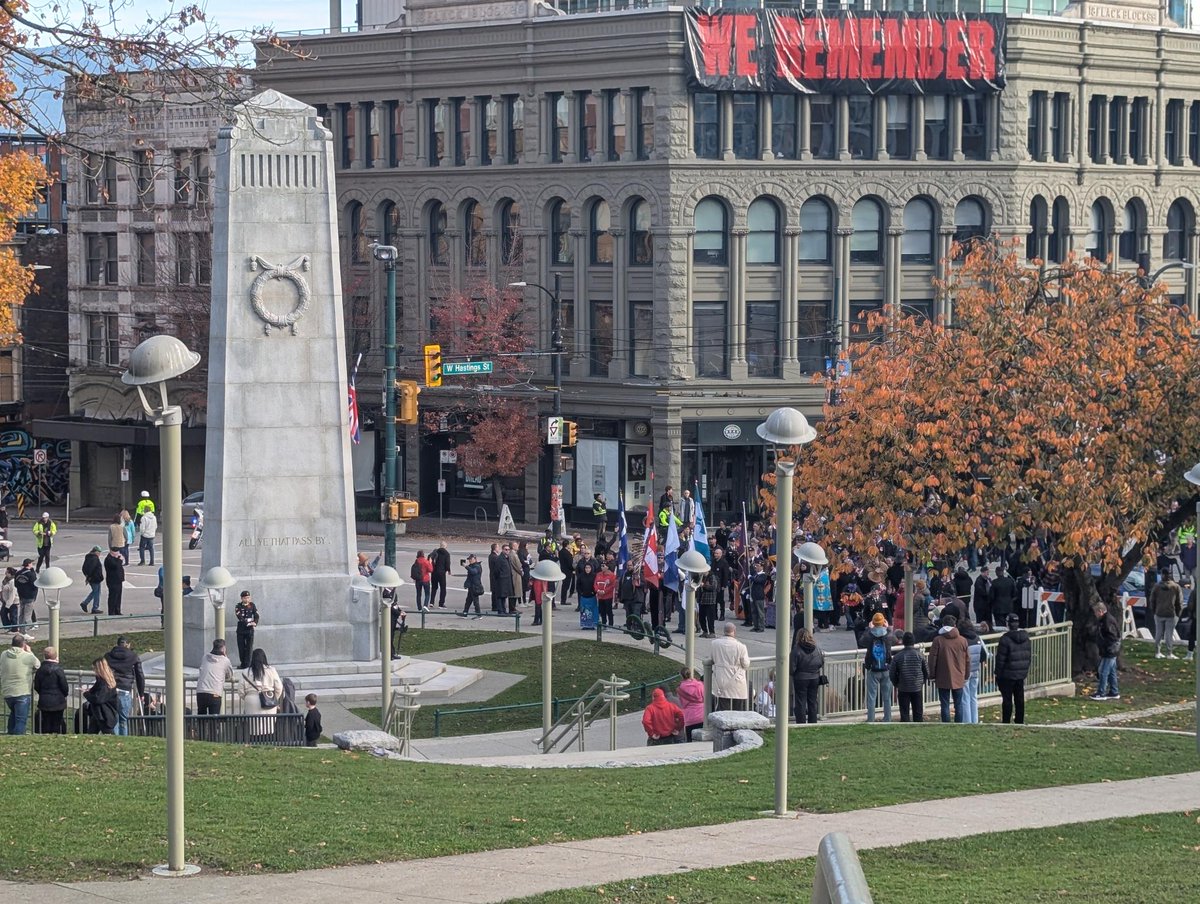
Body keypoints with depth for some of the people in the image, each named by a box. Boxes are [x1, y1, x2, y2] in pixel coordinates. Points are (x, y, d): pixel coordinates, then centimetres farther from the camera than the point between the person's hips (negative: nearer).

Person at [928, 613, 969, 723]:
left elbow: (932, 659, -6)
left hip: (943, 679, -2)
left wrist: (932, 676, 5)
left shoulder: (938, 640, -8)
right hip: (958, 679, 2)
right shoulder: (962, 640, 1)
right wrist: (966, 676, 18)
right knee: (958, 704, 9)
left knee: (945, 705, 2)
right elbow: (967, 660, 7)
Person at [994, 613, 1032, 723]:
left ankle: (1006, 722, 0)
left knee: (1007, 699, -1)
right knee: (1020, 699, 13)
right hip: (1021, 674, 6)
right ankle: (1020, 721, 18)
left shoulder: (1005, 639, -17)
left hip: (1007, 675, -6)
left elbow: (1001, 659, -14)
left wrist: (998, 674, -5)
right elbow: (1030, 656, 11)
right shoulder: (1025, 637, 4)